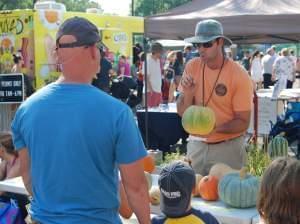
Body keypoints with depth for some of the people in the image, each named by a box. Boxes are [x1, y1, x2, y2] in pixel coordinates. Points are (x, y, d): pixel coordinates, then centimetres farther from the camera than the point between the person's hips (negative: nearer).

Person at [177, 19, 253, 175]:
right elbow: (182, 112, -1)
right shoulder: (192, 67, -4)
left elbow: (243, 122, -11)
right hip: (196, 144, 3)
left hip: (227, 147, -3)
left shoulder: (239, 75, -14)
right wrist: (188, 93, -20)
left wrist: (215, 128, -27)